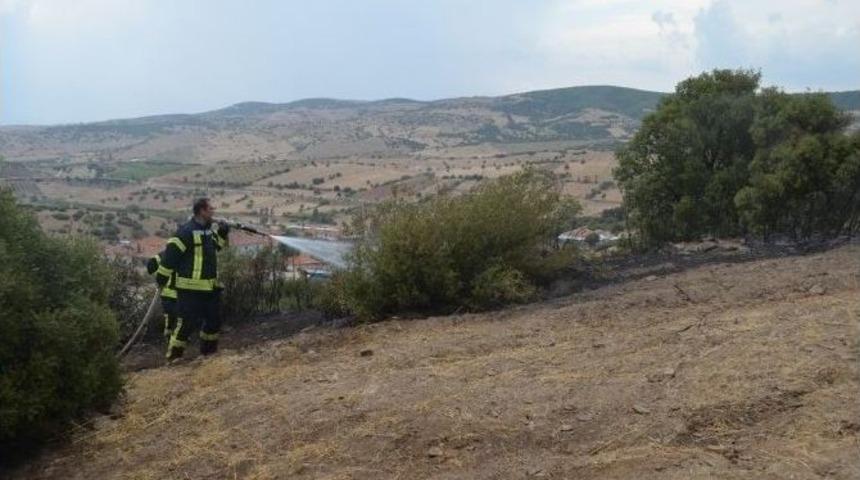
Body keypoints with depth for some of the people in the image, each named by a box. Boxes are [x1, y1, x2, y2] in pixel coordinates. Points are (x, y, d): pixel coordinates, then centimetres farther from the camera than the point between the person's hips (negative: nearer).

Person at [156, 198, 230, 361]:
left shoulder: (209, 229, 10)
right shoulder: (186, 231, -18)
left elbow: (216, 246, 26)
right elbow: (171, 253, -19)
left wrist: (222, 234, 7)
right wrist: (162, 276, -18)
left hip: (210, 286, 9)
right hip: (191, 287, -9)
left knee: (214, 319, 17)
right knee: (187, 322, -6)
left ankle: (209, 350, 32)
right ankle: (174, 356, 5)